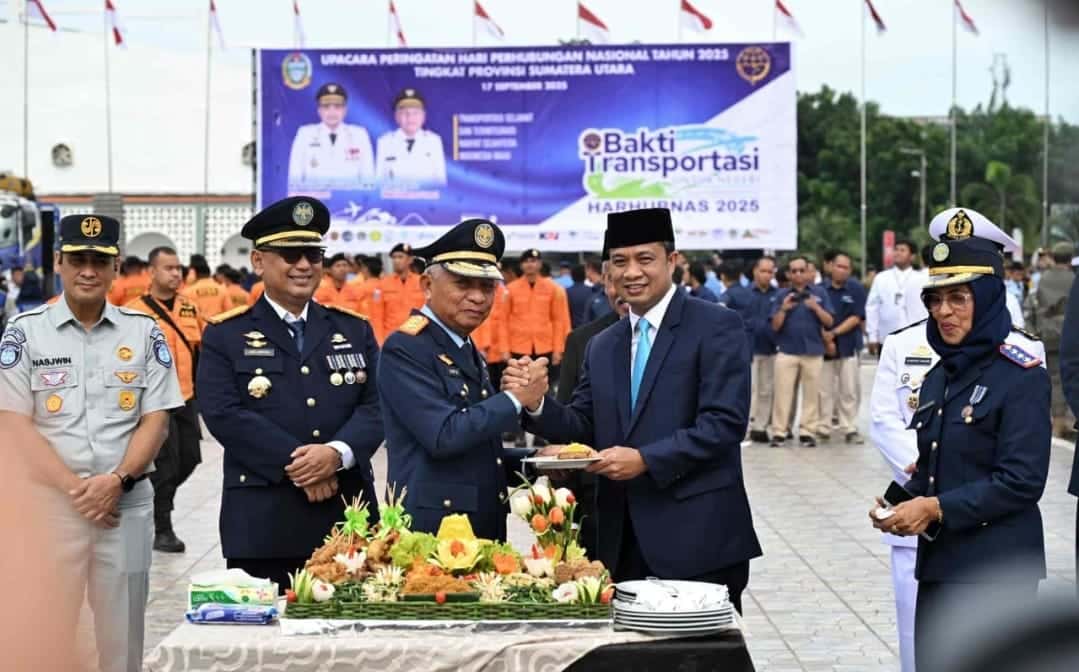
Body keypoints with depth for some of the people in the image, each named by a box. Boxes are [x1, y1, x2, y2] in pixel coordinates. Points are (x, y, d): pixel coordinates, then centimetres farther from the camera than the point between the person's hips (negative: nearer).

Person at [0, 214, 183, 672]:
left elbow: (156, 419, 4)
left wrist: (116, 480, -12)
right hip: (49, 503, -1)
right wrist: (74, 488, -12)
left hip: (127, 504, 2)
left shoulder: (143, 333, 6)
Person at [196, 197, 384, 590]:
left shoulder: (355, 331, 14)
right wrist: (294, 463, -16)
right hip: (263, 522, -3)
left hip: (347, 517, 3)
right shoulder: (225, 335, 4)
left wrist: (337, 453, -16)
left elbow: (376, 406, 4)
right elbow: (223, 414, -8)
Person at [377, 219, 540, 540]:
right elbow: (443, 436, -21)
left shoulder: (468, 353, 15)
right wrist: (515, 399, -14)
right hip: (432, 531, -8)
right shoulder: (405, 349, -11)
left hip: (487, 529, 8)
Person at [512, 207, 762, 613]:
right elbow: (583, 427, 14)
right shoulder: (602, 346, 16)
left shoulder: (716, 327, -4)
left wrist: (646, 459, -19)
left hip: (697, 538, -5)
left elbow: (726, 422, -13)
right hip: (623, 544, 6)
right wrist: (536, 403, -5)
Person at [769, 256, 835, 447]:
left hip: (813, 351, 0)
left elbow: (829, 322, 1)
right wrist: (784, 309, -13)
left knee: (812, 393, 4)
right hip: (787, 351, 0)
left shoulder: (820, 293, 5)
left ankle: (808, 431, 11)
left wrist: (816, 307, -14)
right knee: (783, 392, -1)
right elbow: (775, 326, 2)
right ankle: (779, 431, 3)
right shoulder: (781, 295, 5)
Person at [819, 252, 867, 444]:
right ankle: (823, 428, 11)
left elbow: (856, 318, -4)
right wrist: (826, 340, -6)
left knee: (849, 390, 0)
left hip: (849, 347, -1)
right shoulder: (820, 289, 1)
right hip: (824, 347, 1)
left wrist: (834, 333, -10)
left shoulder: (856, 289, 0)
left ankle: (849, 428, 6)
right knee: (824, 390, 4)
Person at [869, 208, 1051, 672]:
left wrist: (937, 508, -19)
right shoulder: (939, 377, 12)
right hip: (939, 564, 7)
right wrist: (904, 502, -1)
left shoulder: (1022, 376, -11)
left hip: (995, 572, -7)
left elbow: (1022, 481, -17)